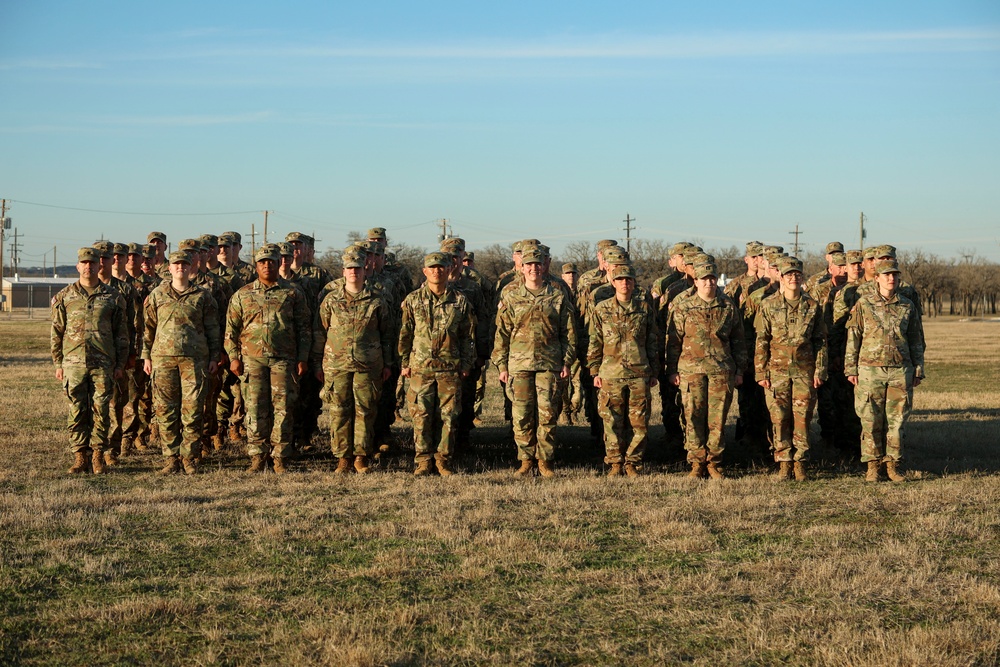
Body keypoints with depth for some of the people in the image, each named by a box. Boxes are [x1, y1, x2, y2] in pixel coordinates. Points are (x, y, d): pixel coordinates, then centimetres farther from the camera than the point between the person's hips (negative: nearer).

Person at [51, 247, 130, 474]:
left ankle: (97, 455, 8)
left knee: (101, 410, -1)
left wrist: (120, 364, 3)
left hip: (104, 364, -1)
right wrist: (58, 364, 4)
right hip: (74, 363, 1)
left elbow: (121, 334, 7)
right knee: (77, 411, 2)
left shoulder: (113, 297, 5)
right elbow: (56, 333, 9)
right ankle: (80, 456, 8)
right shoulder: (64, 296, 7)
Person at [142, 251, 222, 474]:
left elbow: (213, 329, 10)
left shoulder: (203, 296, 8)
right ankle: (171, 458, 7)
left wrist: (214, 357, 5)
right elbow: (148, 327, 12)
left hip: (195, 359, -1)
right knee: (165, 410, 1)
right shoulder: (157, 295, 11)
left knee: (193, 409, -3)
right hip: (163, 357, 1)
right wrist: (146, 356, 7)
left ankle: (190, 457, 5)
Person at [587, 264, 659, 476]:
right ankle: (615, 463, 11)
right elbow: (595, 343, 8)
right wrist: (595, 371, 3)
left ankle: (632, 463, 11)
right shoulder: (602, 309, 5)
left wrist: (654, 372, 9)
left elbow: (653, 342, 11)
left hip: (639, 374, 1)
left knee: (639, 422, 0)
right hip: (611, 374, -1)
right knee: (612, 423, 1)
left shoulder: (645, 308, 7)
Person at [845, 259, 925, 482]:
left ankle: (893, 464, 11)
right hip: (870, 370, -2)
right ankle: (873, 465, 8)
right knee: (871, 421, 0)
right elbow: (853, 338, 3)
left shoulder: (908, 307, 9)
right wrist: (851, 369, -1)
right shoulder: (863, 304, 3)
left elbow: (916, 341, 13)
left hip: (900, 371, 2)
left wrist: (918, 371, 9)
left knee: (896, 420, 3)